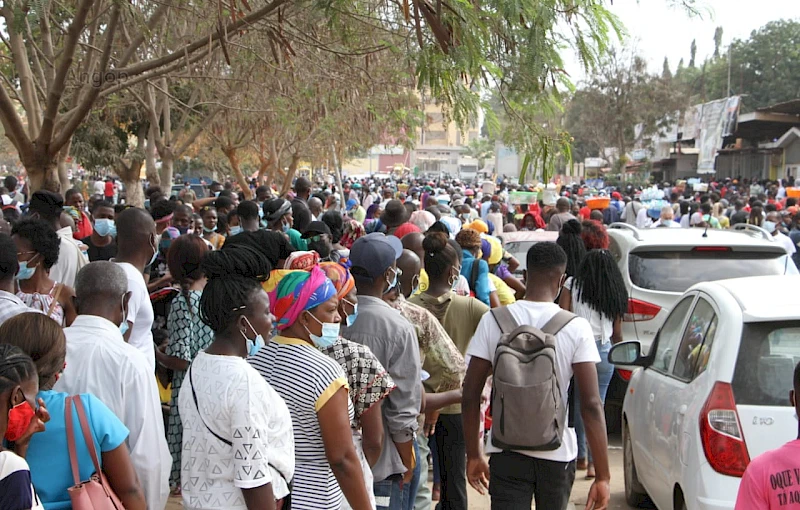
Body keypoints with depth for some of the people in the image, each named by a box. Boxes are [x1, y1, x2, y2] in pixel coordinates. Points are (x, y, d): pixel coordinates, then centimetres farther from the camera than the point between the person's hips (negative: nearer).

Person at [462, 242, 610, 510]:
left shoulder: (492, 321, -6)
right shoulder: (577, 328, -10)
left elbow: (470, 395, -3)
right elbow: (591, 404, -13)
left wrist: (473, 455, 9)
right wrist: (603, 475, -9)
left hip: (506, 454, 0)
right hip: (557, 455, 0)